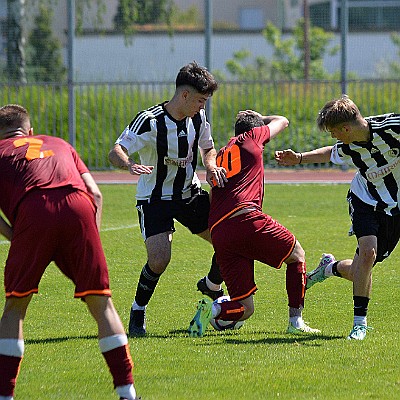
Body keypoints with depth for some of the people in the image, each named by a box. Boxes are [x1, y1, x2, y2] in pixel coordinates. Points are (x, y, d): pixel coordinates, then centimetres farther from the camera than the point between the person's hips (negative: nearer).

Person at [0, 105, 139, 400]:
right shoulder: (59, 144, 37)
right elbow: (95, 193, 24)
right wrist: (90, 239, 23)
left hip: (33, 212, -2)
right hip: (79, 208, 2)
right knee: (101, 303, 9)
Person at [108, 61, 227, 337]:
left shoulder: (198, 118, -3)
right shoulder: (150, 121, -21)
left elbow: (208, 148, 14)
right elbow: (115, 152, -26)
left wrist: (211, 165, -10)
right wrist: (130, 165, -49)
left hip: (190, 194, 6)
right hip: (155, 198, -6)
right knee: (159, 259, -24)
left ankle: (212, 286, 28)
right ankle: (138, 312, 2)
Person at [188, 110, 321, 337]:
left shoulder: (221, 156, 29)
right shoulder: (250, 138, 14)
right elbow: (282, 121, 33)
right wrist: (258, 118, 50)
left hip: (219, 235, 6)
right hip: (246, 219, -6)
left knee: (245, 309, 9)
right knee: (297, 256, 20)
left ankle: (214, 309, -20)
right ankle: (296, 322, 10)